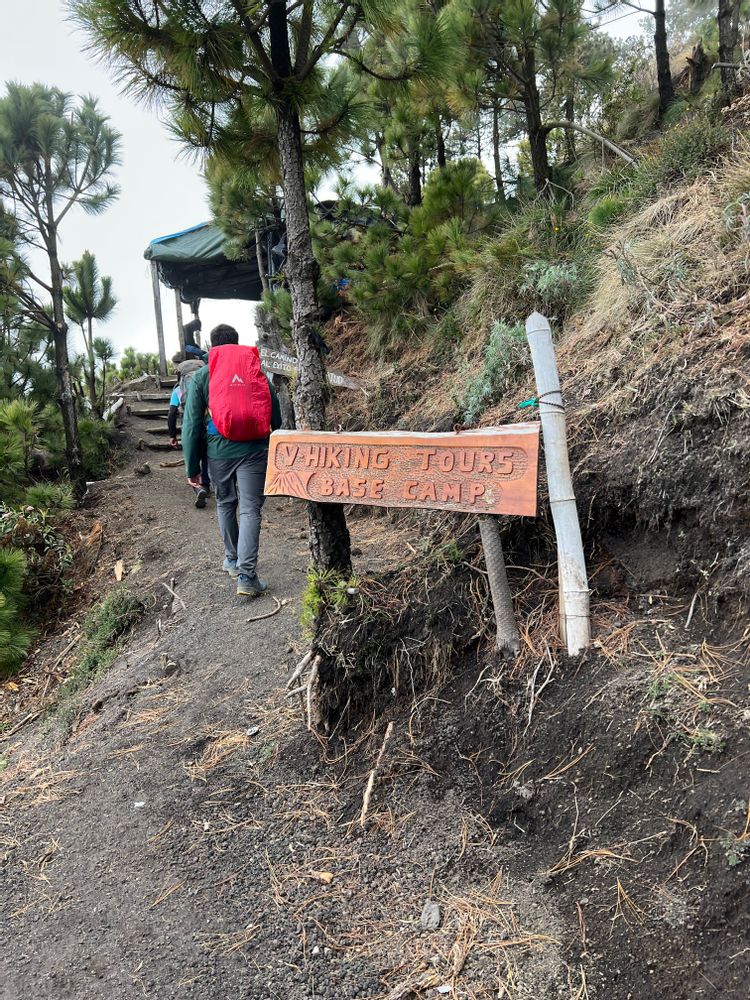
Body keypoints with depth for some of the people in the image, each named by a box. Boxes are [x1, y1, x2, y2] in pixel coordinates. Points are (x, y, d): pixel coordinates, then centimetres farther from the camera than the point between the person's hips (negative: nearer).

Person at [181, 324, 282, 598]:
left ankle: (232, 560, 36)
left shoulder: (203, 375, 5)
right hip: (254, 450, 0)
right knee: (250, 510, 0)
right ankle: (246, 576, -7)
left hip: (219, 451, 1)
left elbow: (191, 423, 3)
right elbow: (276, 415, 9)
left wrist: (192, 467, 7)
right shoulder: (257, 370, 9)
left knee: (225, 504, 21)